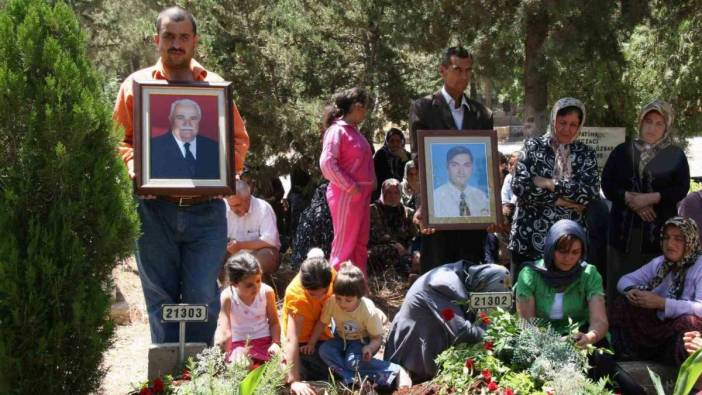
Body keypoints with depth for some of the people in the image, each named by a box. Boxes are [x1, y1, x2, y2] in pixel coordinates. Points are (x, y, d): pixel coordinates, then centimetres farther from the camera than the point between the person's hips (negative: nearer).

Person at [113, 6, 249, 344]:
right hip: (154, 210, 0)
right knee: (161, 299, 8)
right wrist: (134, 166, -11)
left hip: (206, 210, 0)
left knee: (203, 297, -1)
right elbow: (121, 138, 8)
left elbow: (239, 138, 11)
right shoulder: (136, 85, 8)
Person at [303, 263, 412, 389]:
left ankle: (396, 372, -28)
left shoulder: (369, 311, -29)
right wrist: (311, 344, -8)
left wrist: (370, 348, -40)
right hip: (342, 339, 5)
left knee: (354, 361, -34)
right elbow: (322, 323, -6)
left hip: (363, 341, -4)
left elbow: (377, 338, -19)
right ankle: (352, 379, -28)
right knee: (324, 350, -25)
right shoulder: (332, 303, -24)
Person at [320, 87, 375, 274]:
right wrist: (350, 187, -19)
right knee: (345, 243, -5)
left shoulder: (354, 131, 15)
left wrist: (371, 184, 8)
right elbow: (327, 162, -21)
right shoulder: (337, 130, -11)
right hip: (346, 194, -9)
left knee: (360, 244, 13)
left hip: (361, 194, 9)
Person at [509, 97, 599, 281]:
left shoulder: (585, 153, 7)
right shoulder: (533, 146, 3)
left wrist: (551, 184, -11)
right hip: (529, 238, -1)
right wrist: (559, 200, -11)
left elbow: (591, 191, -9)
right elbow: (519, 186, -10)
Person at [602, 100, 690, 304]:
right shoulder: (622, 151, 11)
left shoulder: (675, 155, 7)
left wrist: (650, 198, -15)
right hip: (624, 227, 2)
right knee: (620, 282, 1)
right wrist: (630, 198, -11)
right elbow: (607, 184, 5)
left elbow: (681, 188, -2)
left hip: (658, 228, -2)